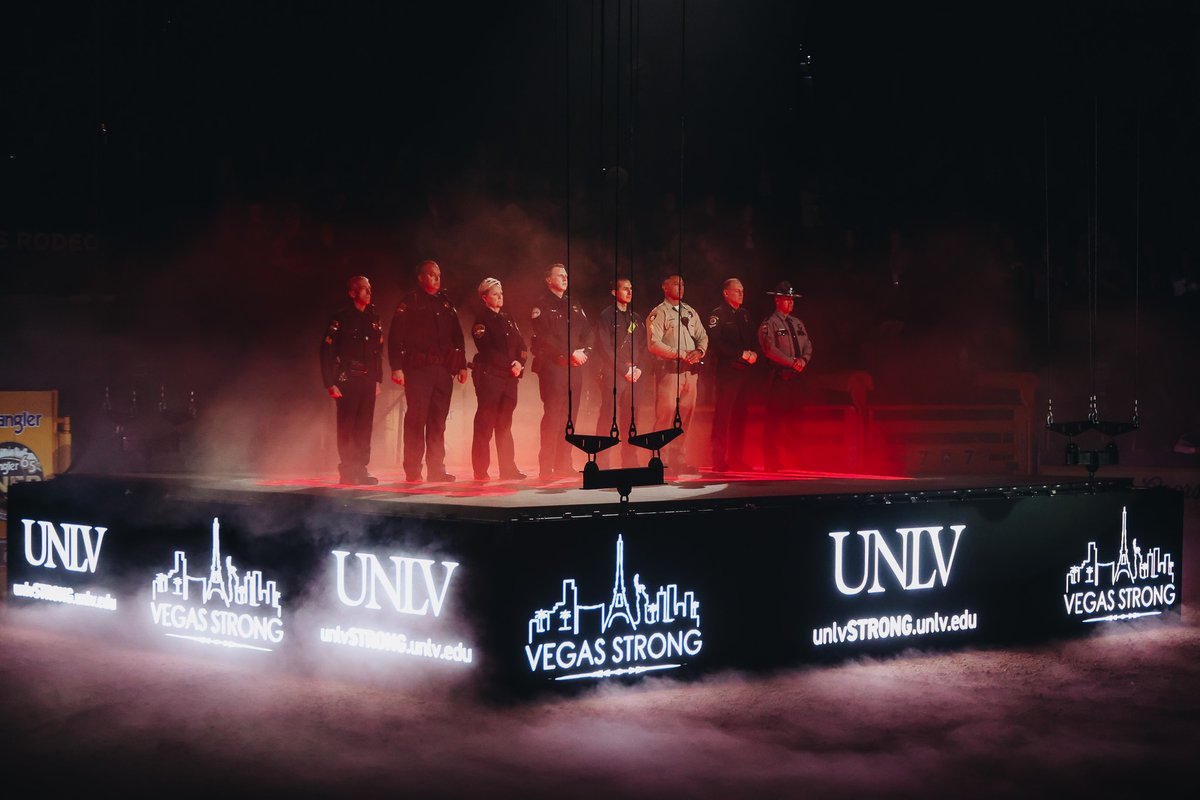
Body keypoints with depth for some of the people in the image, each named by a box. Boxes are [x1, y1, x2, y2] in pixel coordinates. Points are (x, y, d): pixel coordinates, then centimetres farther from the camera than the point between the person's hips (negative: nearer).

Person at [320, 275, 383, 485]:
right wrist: (330, 382, -12)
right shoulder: (341, 318, -5)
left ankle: (361, 469, 8)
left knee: (364, 427, 4)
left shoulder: (373, 318, 13)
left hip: (368, 380, 5)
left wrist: (378, 379, 13)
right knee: (347, 426, -4)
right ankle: (348, 471, -1)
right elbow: (327, 352, -7)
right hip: (347, 380, -5)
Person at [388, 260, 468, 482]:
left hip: (443, 370, 5)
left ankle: (437, 469, 9)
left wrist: (462, 365, 12)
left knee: (438, 422, 6)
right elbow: (395, 336, -6)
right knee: (416, 420, -5)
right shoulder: (410, 302, 1)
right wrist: (396, 367, -14)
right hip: (418, 369, -5)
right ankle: (412, 471, -2)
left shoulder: (445, 303, 18)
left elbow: (457, 337, 20)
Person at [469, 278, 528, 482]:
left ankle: (508, 469, 10)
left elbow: (521, 345, 13)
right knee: (485, 425, -5)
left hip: (509, 377, 6)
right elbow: (487, 350, -14)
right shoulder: (482, 320, -4)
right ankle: (480, 471, -3)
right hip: (489, 375, -6)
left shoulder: (507, 318, 18)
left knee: (505, 425, 8)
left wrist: (520, 364, -6)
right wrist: (510, 364, -14)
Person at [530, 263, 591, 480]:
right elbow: (544, 338, -12)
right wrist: (570, 354, -14)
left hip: (573, 367, 6)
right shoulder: (541, 306, -2)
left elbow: (586, 333, 15)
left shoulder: (574, 306, 20)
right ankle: (546, 467, -9)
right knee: (553, 416, -10)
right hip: (552, 367, -6)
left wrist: (583, 352, -5)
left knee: (569, 417, 5)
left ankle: (564, 465, 9)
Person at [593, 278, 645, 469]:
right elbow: (605, 348, -9)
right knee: (607, 417, -7)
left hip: (632, 374, 5)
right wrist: (625, 370, -11)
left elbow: (642, 346, 16)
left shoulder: (636, 317, 18)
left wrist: (638, 368, 0)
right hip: (612, 373, -5)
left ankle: (630, 461, 8)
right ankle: (601, 462, -6)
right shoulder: (606, 316, -2)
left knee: (629, 417, 4)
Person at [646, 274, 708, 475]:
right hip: (669, 370, -6)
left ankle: (678, 460, 12)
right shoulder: (658, 314, -3)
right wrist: (679, 354, -17)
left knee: (686, 415, 6)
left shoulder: (690, 312, 19)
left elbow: (702, 336, 17)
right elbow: (654, 344, -11)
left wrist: (699, 351, -6)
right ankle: (660, 461, -6)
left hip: (690, 370, 6)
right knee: (666, 414, -9)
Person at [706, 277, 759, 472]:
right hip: (727, 370, -7)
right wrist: (742, 354, -16)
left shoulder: (745, 314, 18)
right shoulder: (718, 314, -4)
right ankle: (719, 460, -5)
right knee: (723, 415, -7)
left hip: (745, 370, 7)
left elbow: (754, 338, 19)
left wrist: (754, 353, -3)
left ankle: (735, 458, 12)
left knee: (740, 415, 7)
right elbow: (715, 343, -14)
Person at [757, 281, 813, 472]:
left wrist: (803, 359, -7)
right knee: (774, 419, -7)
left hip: (795, 376, 7)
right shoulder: (769, 323, -3)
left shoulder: (797, 324, 20)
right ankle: (771, 461, -5)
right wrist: (792, 361, -18)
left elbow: (808, 346, 15)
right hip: (778, 376, -7)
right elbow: (770, 349, -14)